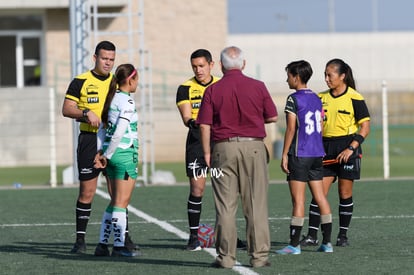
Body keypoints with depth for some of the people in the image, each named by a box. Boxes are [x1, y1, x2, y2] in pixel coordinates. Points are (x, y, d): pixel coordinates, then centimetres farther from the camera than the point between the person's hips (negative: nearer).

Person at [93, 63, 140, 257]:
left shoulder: (112, 98, 12)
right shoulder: (127, 101, -13)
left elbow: (103, 127, 12)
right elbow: (119, 132, -19)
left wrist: (100, 152, 8)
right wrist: (107, 156, -12)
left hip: (112, 154, 8)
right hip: (125, 153, -8)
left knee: (115, 201, 14)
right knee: (122, 202, -4)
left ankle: (102, 244, 13)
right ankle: (119, 246, -3)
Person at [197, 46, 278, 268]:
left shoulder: (212, 90, -1)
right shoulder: (258, 87, 0)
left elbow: (204, 126, -4)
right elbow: (272, 117, 7)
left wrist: (207, 153, 4)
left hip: (223, 148, 0)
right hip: (253, 146, 0)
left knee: (225, 206, 3)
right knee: (256, 204, 4)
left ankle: (225, 256, 4)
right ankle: (259, 255, 4)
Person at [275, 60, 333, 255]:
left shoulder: (294, 99, -10)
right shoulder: (316, 99, 12)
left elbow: (291, 129, -14)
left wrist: (284, 155, -10)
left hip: (299, 155, -7)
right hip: (317, 154, 7)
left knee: (298, 199, -6)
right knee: (320, 196, 8)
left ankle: (294, 244, -6)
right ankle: (327, 242, 9)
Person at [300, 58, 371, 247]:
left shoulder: (354, 98, -5)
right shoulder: (321, 98, 9)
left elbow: (365, 127, -6)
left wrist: (351, 148, -16)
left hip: (347, 148, -4)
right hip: (326, 148, 4)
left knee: (345, 193, 2)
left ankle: (343, 235, 11)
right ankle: (312, 235, -5)